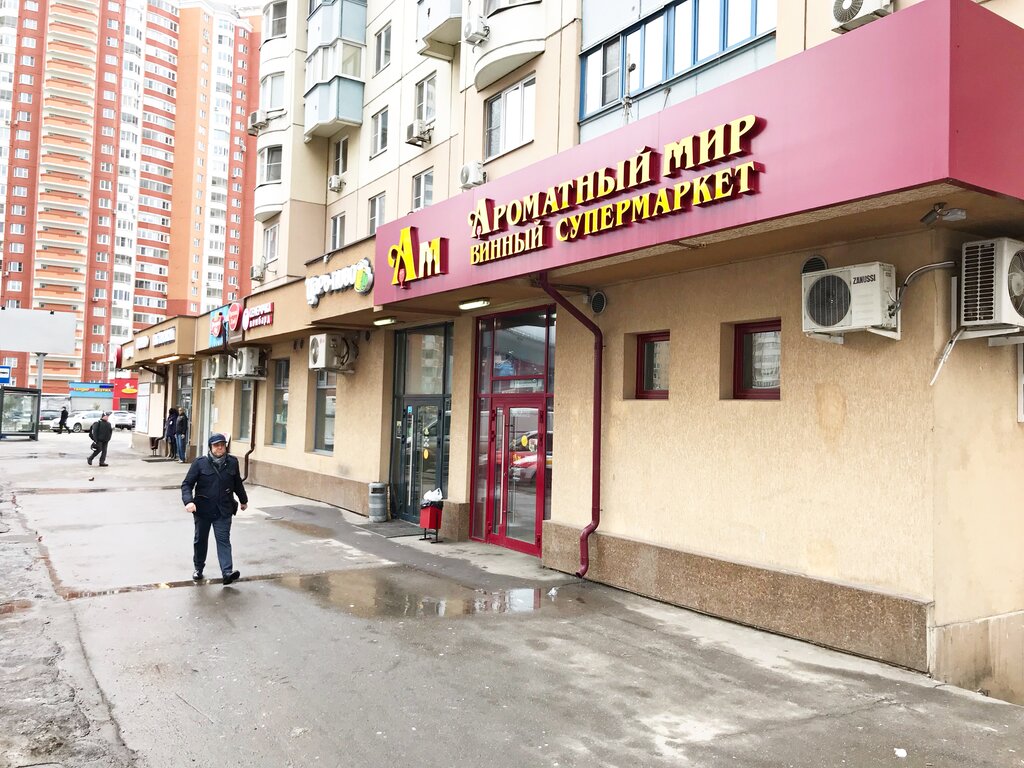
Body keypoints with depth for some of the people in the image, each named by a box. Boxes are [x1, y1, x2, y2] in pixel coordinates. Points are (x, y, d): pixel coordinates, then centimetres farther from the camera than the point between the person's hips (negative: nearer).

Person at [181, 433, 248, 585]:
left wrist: (243, 500, 28)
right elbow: (187, 484, -7)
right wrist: (188, 501, -24)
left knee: (223, 540, -8)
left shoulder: (232, 462, 1)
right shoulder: (200, 463, -7)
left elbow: (238, 483, 17)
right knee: (200, 540, 15)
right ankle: (198, 568, 34)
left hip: (224, 511, 0)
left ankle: (227, 572, -15)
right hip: (202, 509, 0)